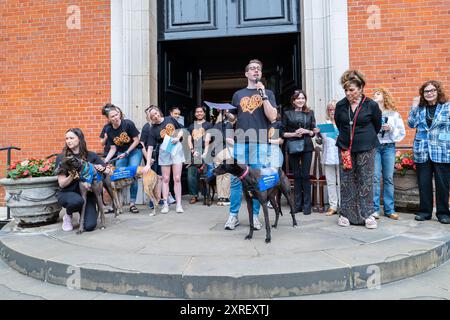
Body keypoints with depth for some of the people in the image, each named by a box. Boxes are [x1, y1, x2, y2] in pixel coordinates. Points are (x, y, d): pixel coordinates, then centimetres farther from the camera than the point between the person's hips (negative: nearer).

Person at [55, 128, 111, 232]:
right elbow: (61, 184, -7)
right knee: (77, 201, -38)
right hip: (67, 193, -1)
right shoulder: (61, 158, -4)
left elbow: (109, 172, 4)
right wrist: (72, 176, -28)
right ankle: (68, 216, -2)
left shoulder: (91, 156, -1)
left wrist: (103, 168, -19)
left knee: (90, 226, -18)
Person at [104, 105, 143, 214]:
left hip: (134, 150, -4)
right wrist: (105, 160, -12)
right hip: (121, 153, 4)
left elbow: (136, 140, -12)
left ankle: (132, 203, -8)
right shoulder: (109, 131, -4)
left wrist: (126, 153, -14)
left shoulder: (128, 124, -17)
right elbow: (113, 148, 0)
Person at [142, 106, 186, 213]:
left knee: (177, 178, 0)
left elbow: (181, 130, 12)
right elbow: (150, 147, -6)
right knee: (165, 179, 4)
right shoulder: (153, 130, -3)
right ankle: (165, 204, 11)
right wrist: (148, 164, -12)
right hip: (164, 151, 0)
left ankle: (179, 204, 4)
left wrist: (177, 138, -9)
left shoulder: (170, 119, 1)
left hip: (176, 148, 0)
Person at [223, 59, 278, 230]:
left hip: (260, 142, -1)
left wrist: (263, 94, -6)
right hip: (240, 142, 1)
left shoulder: (268, 93, 11)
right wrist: (229, 135, 4)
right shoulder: (238, 94, 17)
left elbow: (272, 117, -2)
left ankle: (255, 215, 10)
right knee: (236, 179, 0)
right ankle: (233, 215, 8)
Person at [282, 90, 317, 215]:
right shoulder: (287, 114, 6)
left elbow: (313, 132, 10)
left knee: (305, 175, -2)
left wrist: (306, 131, -9)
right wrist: (293, 134, -12)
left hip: (307, 147, 0)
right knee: (296, 175, 5)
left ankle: (307, 205, 6)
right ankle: (298, 204, 13)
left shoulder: (310, 113, 10)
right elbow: (283, 133, 3)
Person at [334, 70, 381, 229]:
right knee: (346, 182, 5)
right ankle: (346, 214, 14)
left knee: (366, 182, 2)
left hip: (366, 149, -2)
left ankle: (367, 214, 12)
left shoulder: (371, 105, -5)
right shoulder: (340, 105, 1)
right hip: (345, 148, 2)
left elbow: (377, 125, 10)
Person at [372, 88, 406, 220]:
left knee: (389, 178, 3)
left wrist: (391, 129, -10)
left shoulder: (394, 114, 10)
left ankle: (389, 209, 11)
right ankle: (374, 209, 0)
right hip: (373, 146, -1)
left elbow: (402, 131, 6)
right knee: (375, 178, -6)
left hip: (389, 147, 2)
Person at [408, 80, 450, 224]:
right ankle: (425, 211, 18)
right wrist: (414, 108, -4)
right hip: (422, 152, 2)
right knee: (424, 183, 7)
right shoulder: (419, 108, 10)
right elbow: (411, 124, 1)